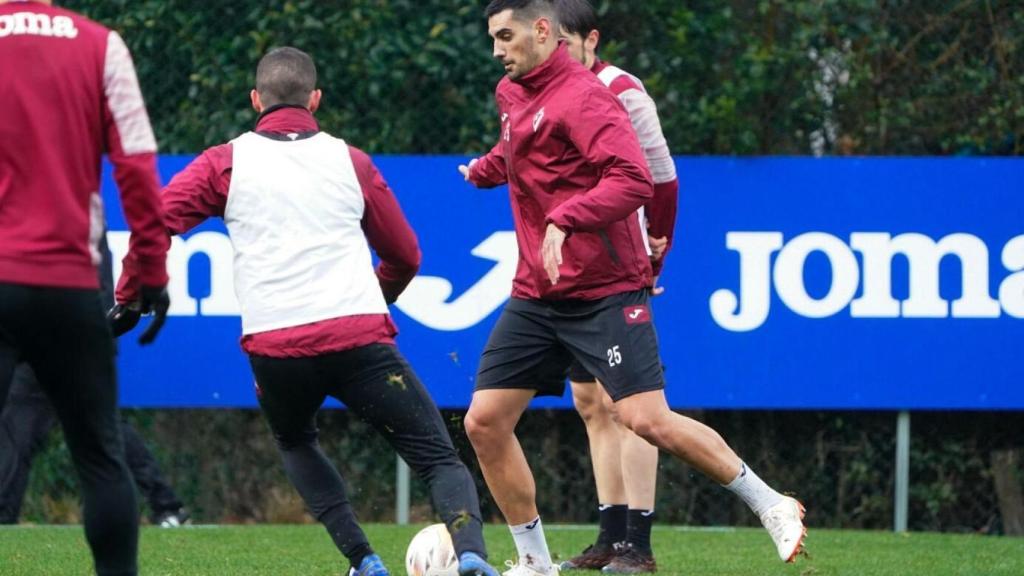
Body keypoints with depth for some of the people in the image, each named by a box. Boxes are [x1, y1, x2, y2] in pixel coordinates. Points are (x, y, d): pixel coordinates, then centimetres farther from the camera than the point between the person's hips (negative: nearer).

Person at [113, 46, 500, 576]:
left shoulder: (226, 163, 11)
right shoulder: (351, 162, 15)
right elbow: (405, 257, 23)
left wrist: (127, 298, 10)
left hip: (273, 348, 1)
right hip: (360, 337, -1)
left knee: (295, 444, 31)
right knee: (439, 459, 3)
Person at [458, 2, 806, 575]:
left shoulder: (582, 95, -15)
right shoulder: (513, 96, 12)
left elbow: (635, 180, -28)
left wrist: (565, 219, -37)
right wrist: (483, 170, 47)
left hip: (605, 293, -8)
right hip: (536, 296, 8)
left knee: (647, 420, -17)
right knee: (485, 423, 0)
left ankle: (773, 507, -3)